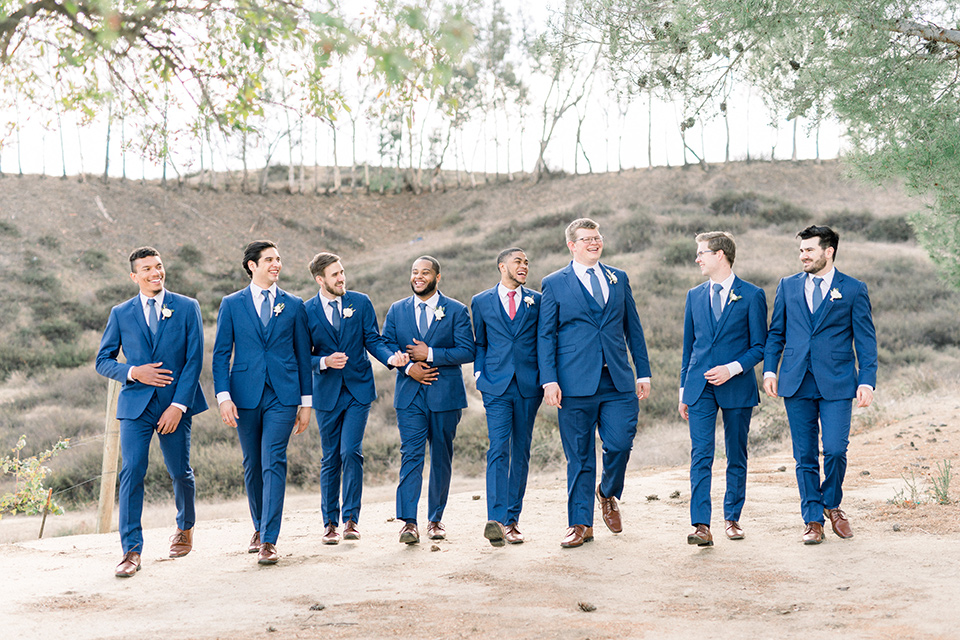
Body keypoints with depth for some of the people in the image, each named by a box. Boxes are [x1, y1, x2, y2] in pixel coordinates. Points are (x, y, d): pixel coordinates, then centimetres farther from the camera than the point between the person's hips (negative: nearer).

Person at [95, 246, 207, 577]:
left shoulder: (187, 308, 2)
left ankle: (185, 528, 37)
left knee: (180, 472, 9)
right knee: (132, 471, -10)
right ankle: (132, 550, -7)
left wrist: (178, 405, -12)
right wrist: (133, 372, -11)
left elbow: (194, 360, -4)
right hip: (136, 403, 0)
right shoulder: (120, 313, 7)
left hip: (175, 403, 0)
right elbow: (103, 361, 9)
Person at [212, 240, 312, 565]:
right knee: (252, 465, 11)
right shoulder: (231, 304, 6)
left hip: (282, 395, -1)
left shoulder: (293, 305, 8)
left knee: (274, 463, -10)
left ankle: (269, 541, -10)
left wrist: (306, 402, 7)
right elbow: (221, 355, 4)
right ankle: (259, 528, 30)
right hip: (246, 395, 1)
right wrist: (224, 396, -7)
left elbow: (303, 354, 10)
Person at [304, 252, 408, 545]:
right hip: (327, 393, 0)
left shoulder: (360, 302, 2)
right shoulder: (306, 311, -1)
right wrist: (324, 362, -18)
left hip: (358, 389, 0)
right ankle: (330, 523, 17)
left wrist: (390, 357, -17)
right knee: (330, 459, 6)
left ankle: (351, 519, -1)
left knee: (351, 451, -12)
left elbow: (373, 340, 2)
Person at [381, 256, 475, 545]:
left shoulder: (456, 311, 3)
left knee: (441, 457, 7)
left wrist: (430, 354, -14)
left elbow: (467, 351, -5)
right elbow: (385, 346, 8)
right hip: (409, 394, 1)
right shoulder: (396, 310, 10)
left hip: (445, 394, 0)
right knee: (411, 455, -10)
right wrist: (408, 367, -9)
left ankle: (436, 518, 19)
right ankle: (408, 521, -12)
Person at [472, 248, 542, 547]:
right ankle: (496, 519, -21)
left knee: (521, 452, 4)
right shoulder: (481, 302, 10)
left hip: (529, 386, 2)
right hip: (496, 386, -2)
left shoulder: (537, 301, 11)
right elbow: (479, 344, 16)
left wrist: (546, 377, 4)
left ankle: (511, 519, 11)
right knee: (499, 449, -13)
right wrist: (479, 373, 3)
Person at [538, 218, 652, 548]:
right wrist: (549, 381, -8)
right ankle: (580, 524, 13)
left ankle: (608, 495, 26)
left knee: (620, 445, -5)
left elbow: (633, 328, 16)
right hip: (576, 383, -2)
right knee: (579, 457, 2)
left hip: (619, 382, 3)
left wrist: (643, 373, 10)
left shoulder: (619, 279, 14)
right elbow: (545, 336, 1)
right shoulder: (554, 284, 4)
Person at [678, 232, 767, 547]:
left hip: (737, 387, -2)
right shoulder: (695, 295, 12)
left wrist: (732, 368, -16)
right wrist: (684, 390, 13)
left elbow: (759, 346, -1)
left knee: (736, 458, 8)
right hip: (700, 387, 2)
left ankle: (732, 518, 22)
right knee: (700, 456, -8)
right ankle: (701, 526, -12)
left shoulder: (752, 295, -1)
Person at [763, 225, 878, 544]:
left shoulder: (854, 289, 3)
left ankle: (832, 504, 17)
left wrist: (867, 381, -6)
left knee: (835, 449, -10)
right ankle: (813, 520, 15)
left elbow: (866, 340, 2)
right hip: (797, 383, 3)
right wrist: (769, 369, 2)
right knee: (805, 456, 5)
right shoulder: (788, 286, 11)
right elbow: (776, 333, 14)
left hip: (836, 384, -2)